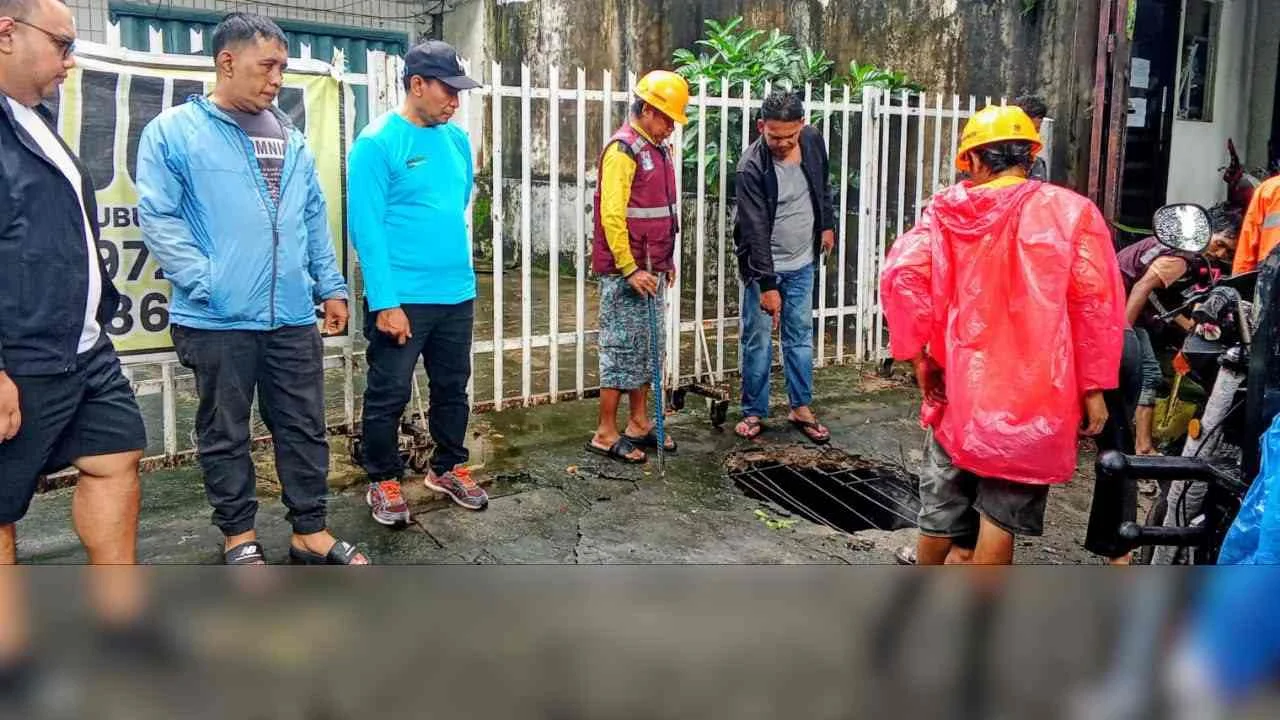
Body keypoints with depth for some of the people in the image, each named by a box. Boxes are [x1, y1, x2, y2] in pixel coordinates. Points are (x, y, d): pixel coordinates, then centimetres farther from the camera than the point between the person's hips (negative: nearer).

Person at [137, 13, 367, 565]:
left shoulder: (290, 138, 13)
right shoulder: (173, 131, -3)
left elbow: (314, 219, 16)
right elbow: (158, 219, -9)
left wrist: (331, 286, 11)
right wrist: (207, 284, -16)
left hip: (294, 317, 5)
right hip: (217, 321, -4)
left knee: (304, 427, 9)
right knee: (225, 433, 9)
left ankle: (311, 533, 21)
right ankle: (238, 536, 24)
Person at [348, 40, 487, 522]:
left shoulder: (457, 140, 7)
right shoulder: (377, 143, -12)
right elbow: (366, 227, -15)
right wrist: (385, 302, -18)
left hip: (457, 295, 6)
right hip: (401, 298, -6)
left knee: (453, 388, 17)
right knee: (389, 396, 6)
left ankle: (448, 468, 34)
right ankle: (383, 482, 23)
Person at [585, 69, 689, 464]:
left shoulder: (658, 149, 14)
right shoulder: (623, 150, -15)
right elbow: (611, 216, -21)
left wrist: (666, 261, 20)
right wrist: (630, 270, -21)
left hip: (651, 270, 9)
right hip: (625, 273, -9)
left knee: (647, 347, 14)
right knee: (622, 349, -3)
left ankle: (639, 423, 25)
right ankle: (606, 434, 5)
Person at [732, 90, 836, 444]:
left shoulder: (813, 141, -7)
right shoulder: (752, 166, -22)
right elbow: (755, 230, -24)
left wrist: (828, 224, 17)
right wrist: (768, 285, -26)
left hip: (802, 263, 5)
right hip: (763, 266, -4)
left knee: (800, 337, 11)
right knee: (758, 341, 2)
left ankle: (801, 408, 22)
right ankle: (754, 412, 15)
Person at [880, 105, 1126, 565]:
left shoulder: (949, 209, 3)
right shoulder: (1070, 211, -1)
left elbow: (901, 275, -11)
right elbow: (1095, 303, -7)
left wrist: (918, 354, -2)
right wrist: (1094, 387, -1)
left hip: (958, 387, 2)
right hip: (1032, 393, -2)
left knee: (940, 509, 17)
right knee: (1001, 514, 6)